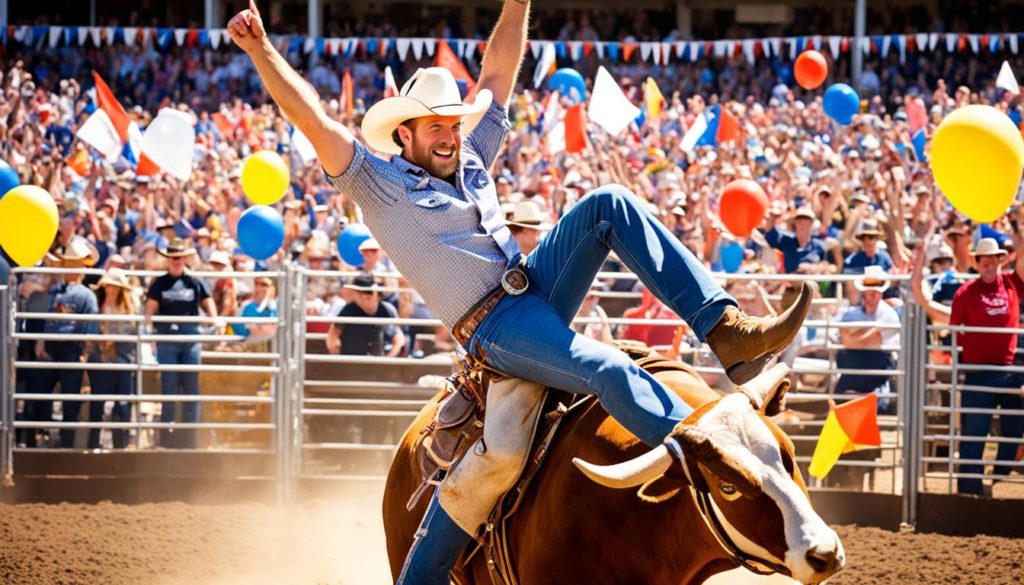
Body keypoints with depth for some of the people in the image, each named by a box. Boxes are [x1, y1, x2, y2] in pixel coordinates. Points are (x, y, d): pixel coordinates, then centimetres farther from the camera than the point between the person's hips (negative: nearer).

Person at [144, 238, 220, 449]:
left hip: (191, 339, 1)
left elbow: (209, 305, 10)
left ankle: (190, 439, 7)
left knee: (192, 389, 3)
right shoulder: (160, 283, 6)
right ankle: (166, 438, 2)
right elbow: (150, 309, 2)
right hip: (167, 339, -1)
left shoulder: (196, 282, 7)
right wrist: (147, 326, -13)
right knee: (169, 390, -1)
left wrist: (215, 321, -8)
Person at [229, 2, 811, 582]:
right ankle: (707, 456, -45)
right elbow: (314, 120, -10)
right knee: (609, 370, -31)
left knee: (609, 205, -13)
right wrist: (261, 50, -18)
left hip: (541, 289, 7)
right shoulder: (379, 184, 1)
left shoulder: (472, 159, 19)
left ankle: (727, 330, -23)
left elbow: (499, 71, 22)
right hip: (499, 328, -7)